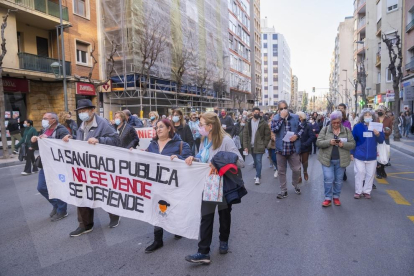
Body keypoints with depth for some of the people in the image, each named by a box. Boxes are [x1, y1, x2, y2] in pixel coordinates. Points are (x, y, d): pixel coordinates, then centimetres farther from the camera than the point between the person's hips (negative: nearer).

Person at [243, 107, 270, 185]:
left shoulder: (263, 123, -5)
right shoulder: (249, 122, 5)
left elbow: (267, 134, -3)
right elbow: (245, 134, 3)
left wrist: (264, 145, -8)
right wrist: (245, 146, -3)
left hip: (259, 146, -4)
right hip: (251, 146, 4)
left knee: (258, 161, -7)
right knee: (255, 162, 14)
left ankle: (258, 177, -1)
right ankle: (258, 174, 30)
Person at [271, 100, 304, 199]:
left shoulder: (295, 117, 4)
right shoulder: (275, 118, -1)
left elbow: (301, 128, 10)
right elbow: (274, 129, -17)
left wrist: (297, 135, -9)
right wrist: (281, 117, -18)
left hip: (293, 148, 1)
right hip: (281, 148, -1)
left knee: (296, 169, 7)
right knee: (281, 171, 8)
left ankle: (295, 185, 37)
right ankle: (283, 190, 21)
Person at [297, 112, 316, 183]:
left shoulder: (308, 126, -9)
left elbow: (313, 136, -17)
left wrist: (305, 144, -23)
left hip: (305, 148, -1)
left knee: (304, 162, 16)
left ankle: (305, 172, 46)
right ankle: (299, 176, 21)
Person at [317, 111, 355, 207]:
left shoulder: (346, 130, 4)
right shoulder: (325, 129, 0)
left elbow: (353, 144, 0)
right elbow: (318, 142, -6)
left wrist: (343, 144, -20)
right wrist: (329, 142, -23)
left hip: (341, 160, 2)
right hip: (327, 159, -2)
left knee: (339, 180, 10)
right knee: (328, 179, -6)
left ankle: (336, 197, 26)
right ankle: (328, 198, 7)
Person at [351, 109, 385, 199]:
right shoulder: (357, 126, -4)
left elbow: (381, 140, 2)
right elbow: (353, 140, 0)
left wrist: (378, 134, -20)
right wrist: (352, 152, -1)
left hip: (372, 156, 2)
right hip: (359, 155, -2)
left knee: (370, 174, 9)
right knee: (359, 173, 3)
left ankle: (367, 191, 23)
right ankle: (358, 191, 15)